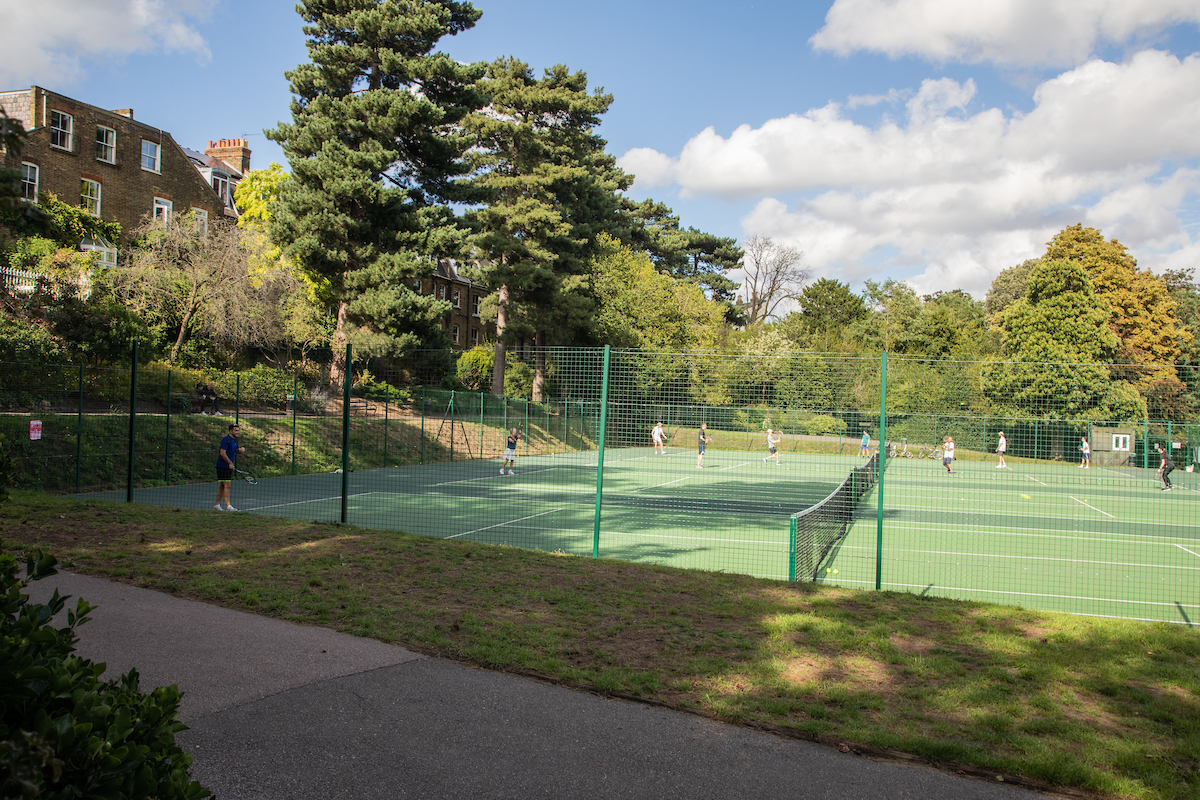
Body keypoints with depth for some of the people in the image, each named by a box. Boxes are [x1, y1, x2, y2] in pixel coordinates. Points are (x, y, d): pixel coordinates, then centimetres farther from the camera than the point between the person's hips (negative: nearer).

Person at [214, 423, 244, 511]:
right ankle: (228, 506, -15)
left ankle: (217, 505, 14)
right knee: (227, 485, -13)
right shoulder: (226, 440, -13)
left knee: (222, 486, 10)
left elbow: (239, 450, 27)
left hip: (229, 467, 9)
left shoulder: (233, 441, 16)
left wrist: (241, 449, 2)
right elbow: (222, 453, -22)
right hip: (223, 466, -9)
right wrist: (230, 463, -22)